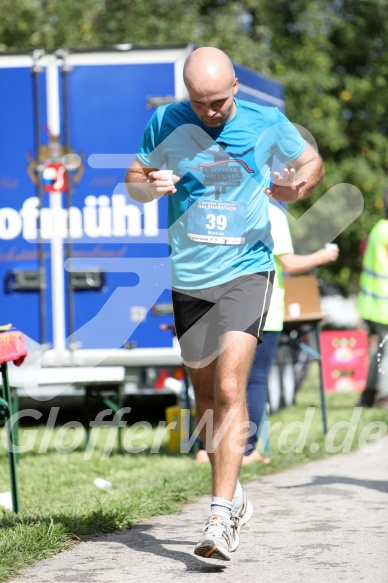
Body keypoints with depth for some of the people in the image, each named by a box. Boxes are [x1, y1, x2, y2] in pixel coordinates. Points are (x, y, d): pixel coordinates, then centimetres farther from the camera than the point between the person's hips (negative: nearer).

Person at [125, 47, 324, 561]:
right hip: (188, 279, 3)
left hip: (246, 272, -3)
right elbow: (133, 180, 11)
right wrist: (150, 187, -13)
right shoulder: (165, 124, -1)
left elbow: (311, 161, 12)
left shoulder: (267, 123, -4)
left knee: (230, 388, -18)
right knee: (205, 391, 13)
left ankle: (220, 518, -20)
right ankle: (233, 494, 35)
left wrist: (300, 185, -11)